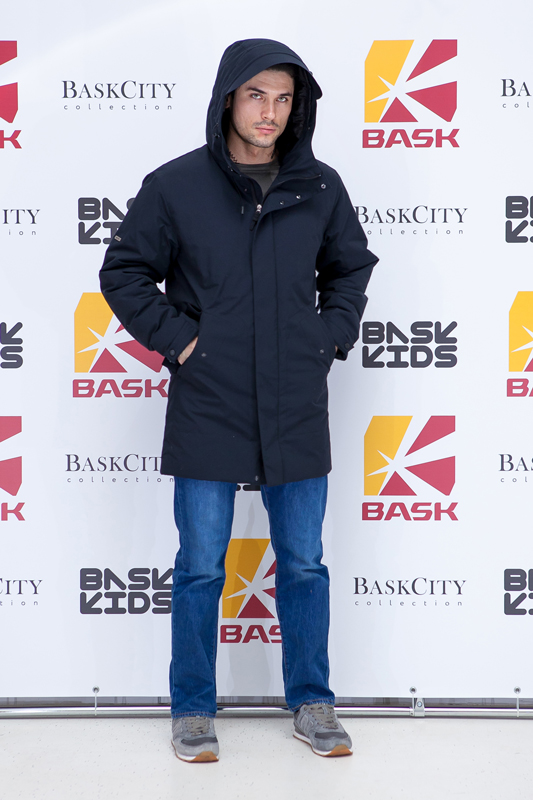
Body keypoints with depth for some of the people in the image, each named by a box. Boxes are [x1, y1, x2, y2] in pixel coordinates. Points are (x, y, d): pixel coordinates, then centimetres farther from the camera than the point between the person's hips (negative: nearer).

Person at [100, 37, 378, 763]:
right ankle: (193, 710, 24)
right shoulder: (175, 185, -5)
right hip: (207, 410, -2)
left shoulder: (320, 186, 3)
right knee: (201, 568, 7)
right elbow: (123, 272, 3)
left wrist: (331, 337, 5)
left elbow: (351, 268, 17)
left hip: (297, 410, 2)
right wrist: (176, 337, -6)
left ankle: (312, 704, 27)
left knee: (304, 563, 11)